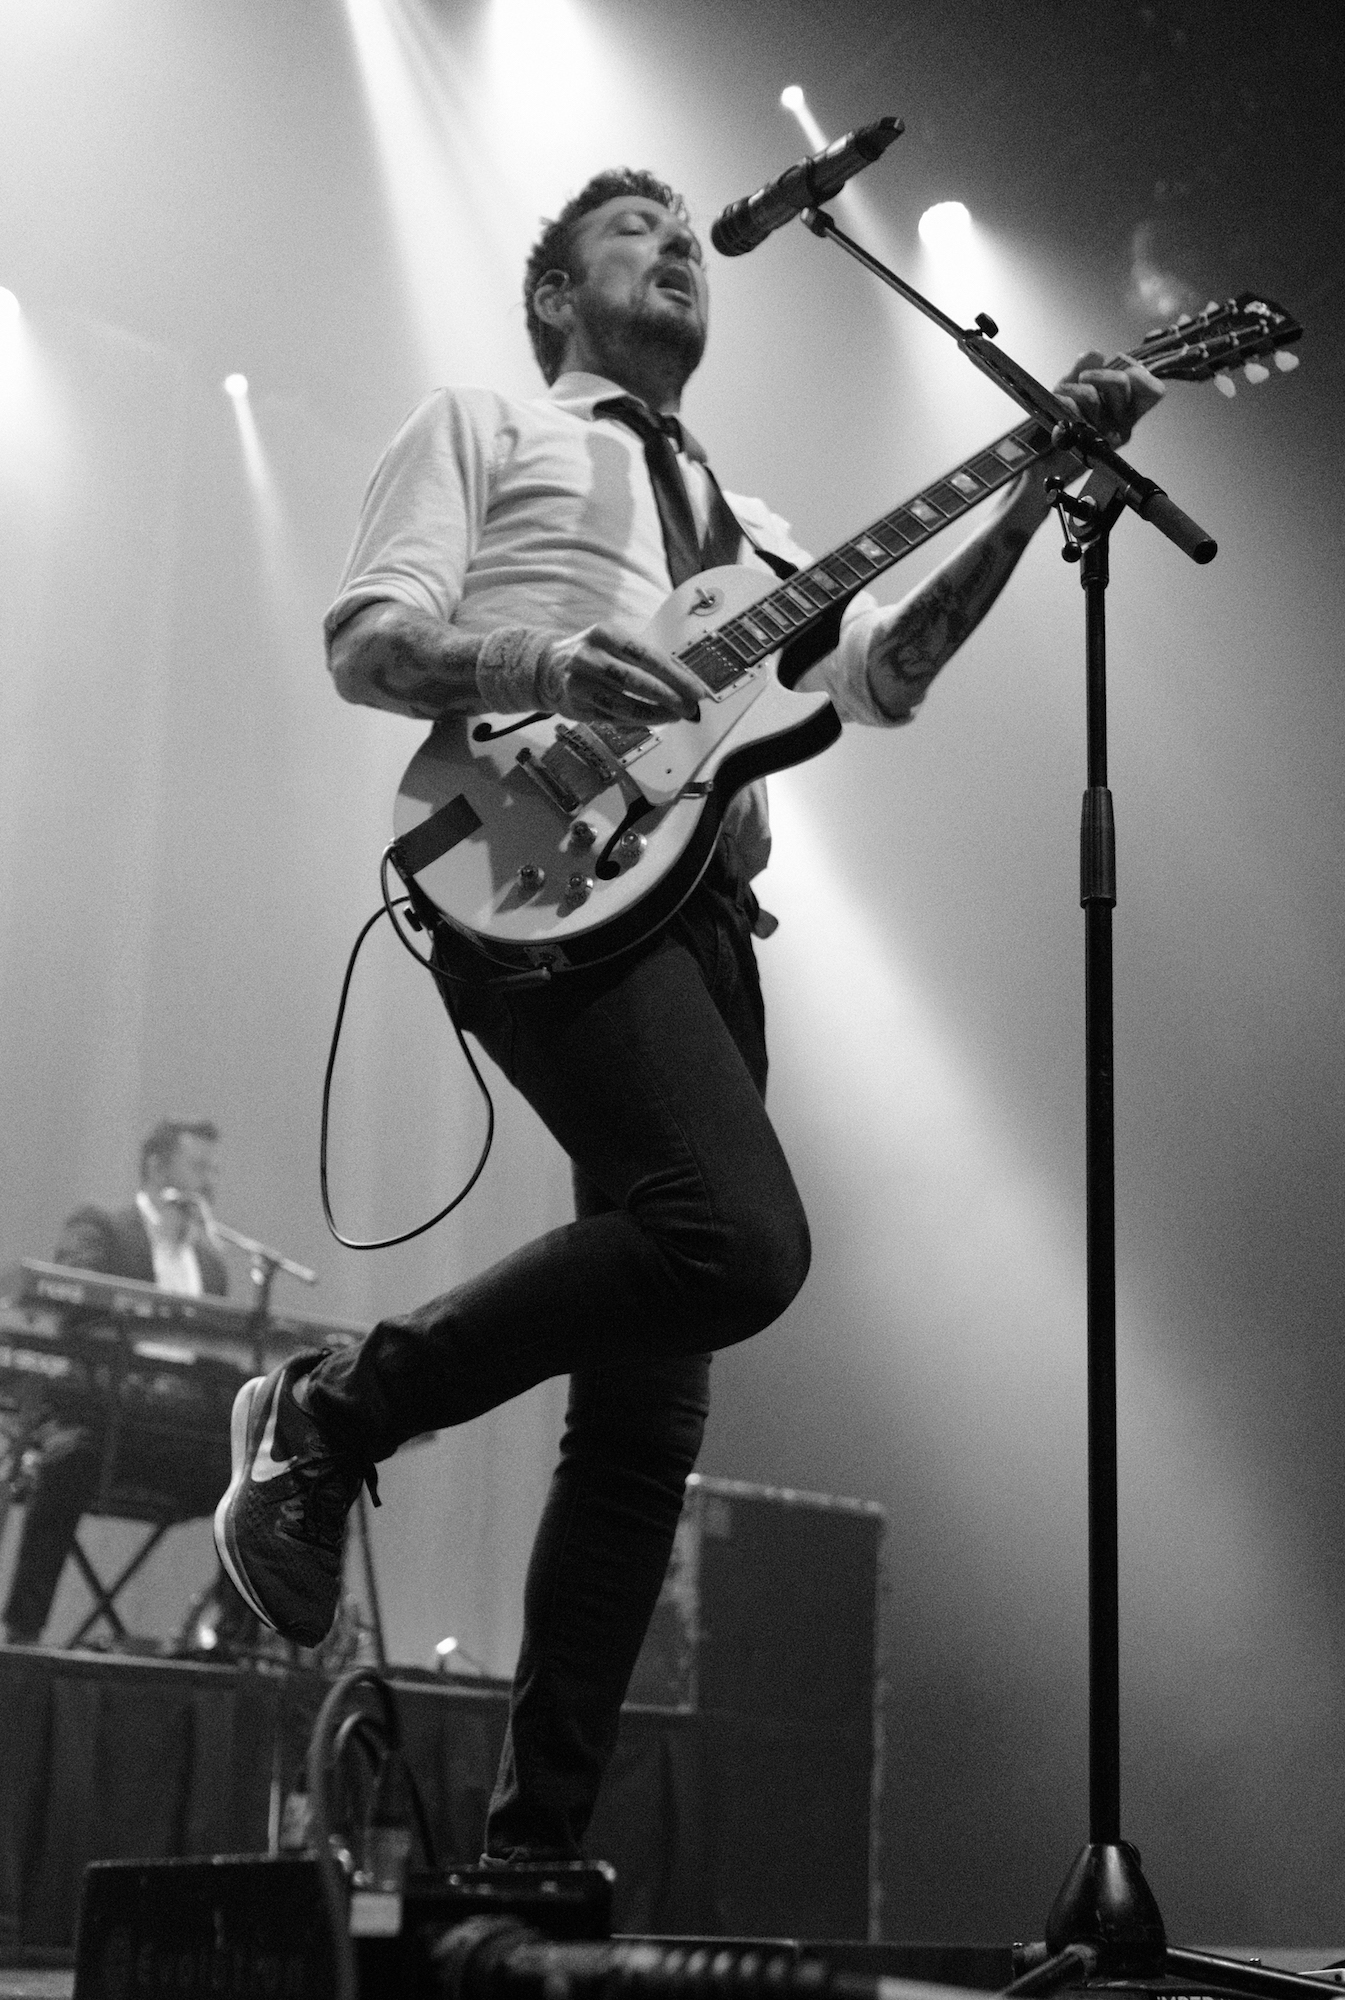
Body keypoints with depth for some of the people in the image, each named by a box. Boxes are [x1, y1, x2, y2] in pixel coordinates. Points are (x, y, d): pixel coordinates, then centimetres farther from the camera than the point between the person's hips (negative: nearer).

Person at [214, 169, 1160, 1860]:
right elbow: (364, 640, 3)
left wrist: (1036, 487, 6)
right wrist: (544, 666, -17)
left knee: (649, 1418, -1)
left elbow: (882, 675, 17)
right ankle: (332, 1416, -12)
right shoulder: (483, 426, 17)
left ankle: (533, 1846, 4)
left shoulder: (740, 519, 32)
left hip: (702, 911, 6)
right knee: (742, 1241, -29)